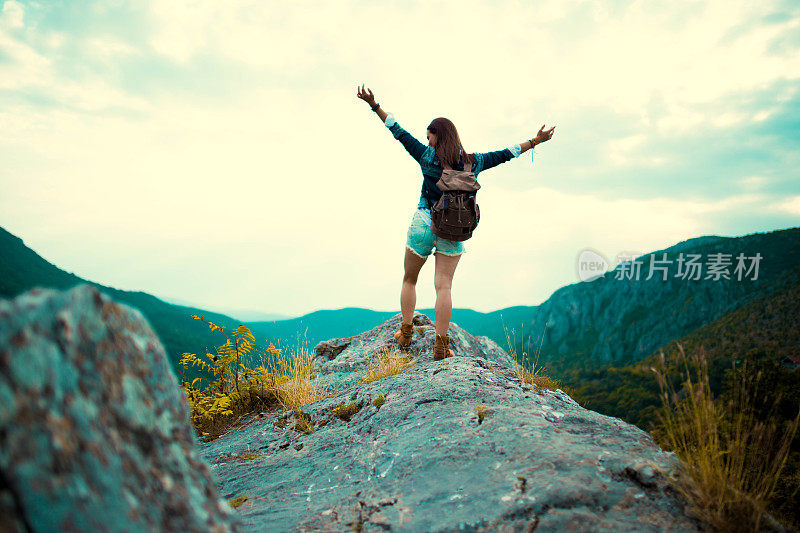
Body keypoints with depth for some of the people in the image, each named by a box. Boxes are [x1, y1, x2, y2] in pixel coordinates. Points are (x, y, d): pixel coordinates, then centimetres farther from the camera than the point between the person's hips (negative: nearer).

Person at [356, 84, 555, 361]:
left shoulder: (428, 156, -6)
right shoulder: (472, 162, 3)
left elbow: (400, 133, -4)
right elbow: (504, 154, 12)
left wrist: (374, 105, 0)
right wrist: (534, 142, 23)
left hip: (424, 225, -2)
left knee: (409, 280, 16)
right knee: (443, 286, 2)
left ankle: (405, 333, 23)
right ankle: (441, 345, 1)